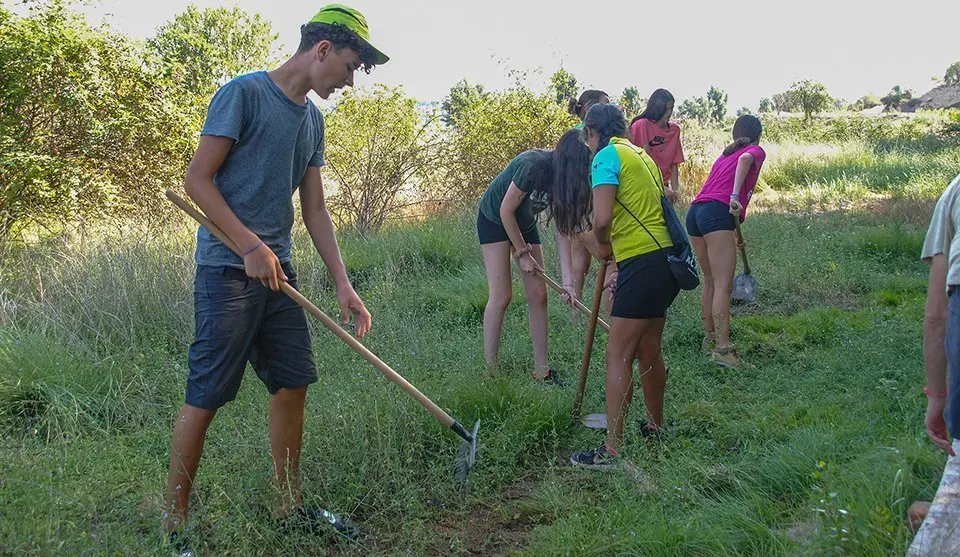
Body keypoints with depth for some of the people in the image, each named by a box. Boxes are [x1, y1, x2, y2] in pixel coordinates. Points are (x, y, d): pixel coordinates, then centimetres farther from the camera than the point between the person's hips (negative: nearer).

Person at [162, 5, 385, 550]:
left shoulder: (312, 118, 14)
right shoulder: (245, 92, -9)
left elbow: (315, 209, 15)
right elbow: (198, 179, -12)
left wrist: (344, 284, 8)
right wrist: (252, 246, -18)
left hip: (278, 270, 8)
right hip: (228, 268, -8)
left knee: (293, 384, 9)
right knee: (206, 396, -4)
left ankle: (291, 505, 23)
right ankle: (174, 523, 8)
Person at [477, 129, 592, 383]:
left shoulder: (562, 177, -13)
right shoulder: (534, 166, -34)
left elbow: (562, 229, -11)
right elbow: (506, 211, -24)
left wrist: (567, 280, -16)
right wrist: (523, 253, -15)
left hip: (524, 223, 7)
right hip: (495, 220, -7)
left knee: (538, 294, 0)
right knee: (501, 296, -12)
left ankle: (542, 371, 6)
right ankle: (491, 370, -5)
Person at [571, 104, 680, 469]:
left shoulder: (607, 156, -8)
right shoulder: (641, 155, 19)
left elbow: (602, 219, -21)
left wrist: (604, 247, 0)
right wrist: (622, 268, 22)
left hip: (643, 264, -9)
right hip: (665, 258, 9)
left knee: (618, 357, -4)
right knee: (649, 352, 21)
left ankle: (611, 450, -1)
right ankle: (655, 428, 35)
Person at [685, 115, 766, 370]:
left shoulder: (724, 155, 31)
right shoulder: (755, 151, 10)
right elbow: (744, 160, -16)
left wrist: (733, 232, 52)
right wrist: (736, 196, -24)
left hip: (695, 212, 8)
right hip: (717, 213, -8)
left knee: (710, 282, 19)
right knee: (723, 285, -10)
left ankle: (710, 338, 26)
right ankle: (723, 349, -15)